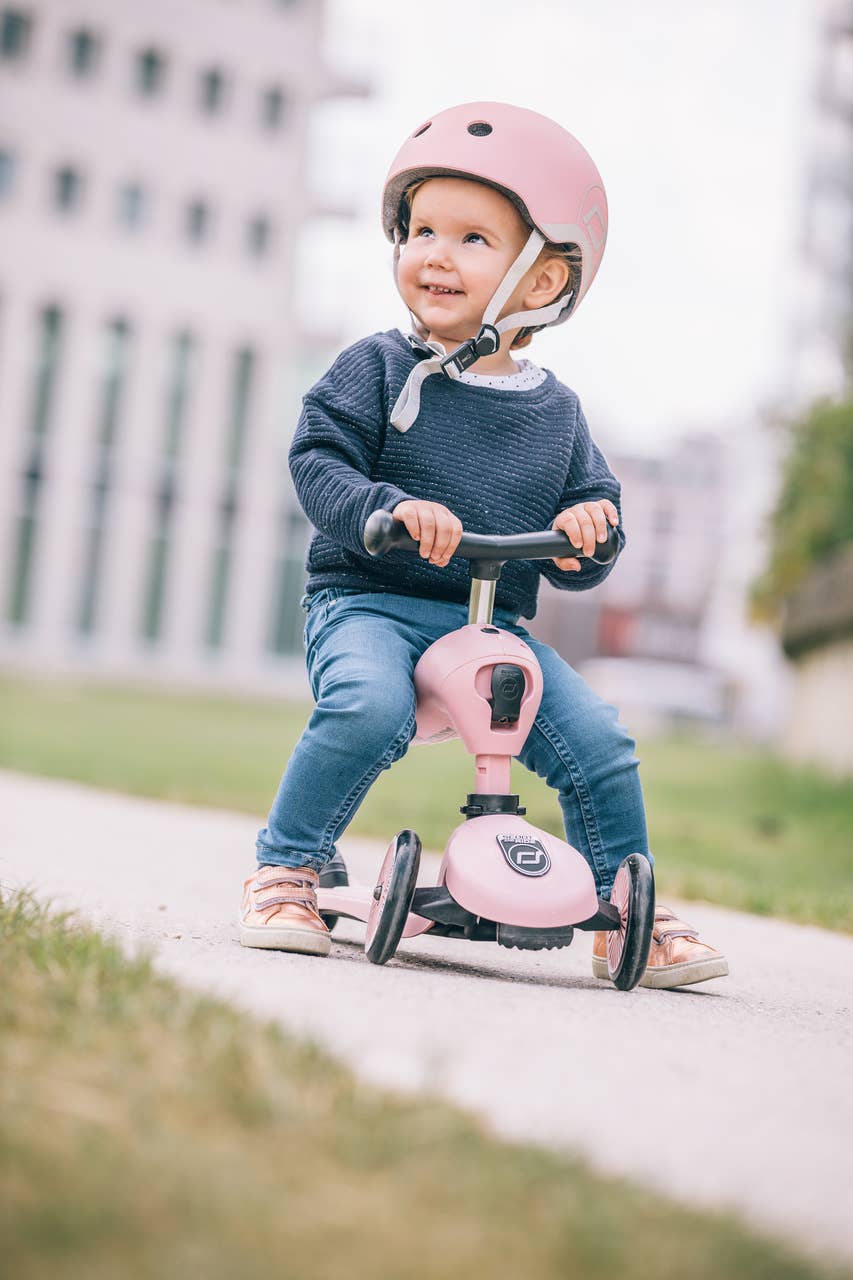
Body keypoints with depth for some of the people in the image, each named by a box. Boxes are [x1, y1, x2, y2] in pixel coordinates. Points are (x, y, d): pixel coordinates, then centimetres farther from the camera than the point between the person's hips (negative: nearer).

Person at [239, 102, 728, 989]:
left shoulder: (554, 410, 9)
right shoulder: (377, 369, 0)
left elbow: (592, 501, 15)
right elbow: (317, 462, -8)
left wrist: (587, 533, -9)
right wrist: (390, 508, -26)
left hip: (494, 624, 4)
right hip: (369, 602, -3)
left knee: (601, 744, -10)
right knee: (368, 707, -35)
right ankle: (285, 869, -14)